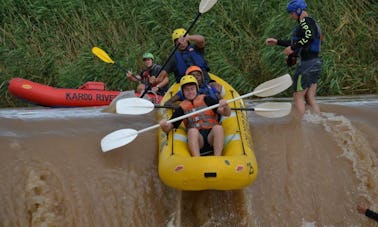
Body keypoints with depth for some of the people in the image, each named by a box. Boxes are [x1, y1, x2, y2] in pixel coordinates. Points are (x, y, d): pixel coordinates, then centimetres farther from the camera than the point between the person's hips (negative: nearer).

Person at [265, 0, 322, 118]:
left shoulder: (305, 22, -11)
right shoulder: (311, 23, 19)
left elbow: (309, 37, -32)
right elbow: (296, 43, 29)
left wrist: (292, 48, -24)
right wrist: (277, 42, 29)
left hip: (307, 64, -9)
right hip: (315, 63, 9)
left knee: (298, 97, -1)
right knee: (310, 99, 9)